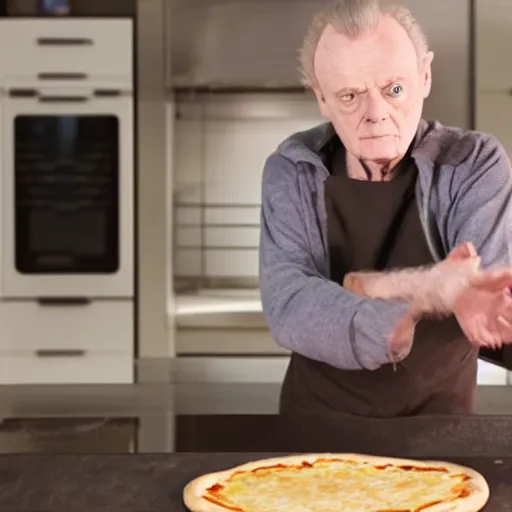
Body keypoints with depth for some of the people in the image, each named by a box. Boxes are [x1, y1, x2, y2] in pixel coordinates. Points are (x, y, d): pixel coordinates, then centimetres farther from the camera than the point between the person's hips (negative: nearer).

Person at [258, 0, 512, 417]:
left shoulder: (476, 164, -9)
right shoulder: (291, 171, -7)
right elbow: (286, 306, -21)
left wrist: (362, 286, -19)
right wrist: (425, 293, -34)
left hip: (438, 416, 0)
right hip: (318, 414, 0)